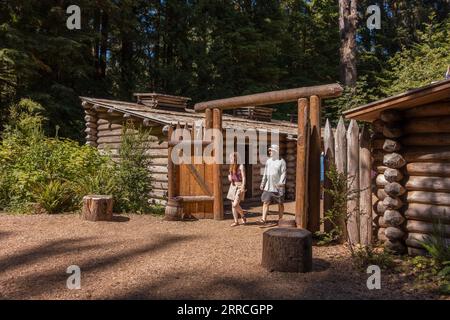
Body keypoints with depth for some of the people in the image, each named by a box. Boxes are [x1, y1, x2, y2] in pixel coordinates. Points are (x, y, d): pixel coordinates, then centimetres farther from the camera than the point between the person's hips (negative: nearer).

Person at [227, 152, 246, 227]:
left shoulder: (240, 166, -10)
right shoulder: (231, 167, 11)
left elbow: (243, 177, -14)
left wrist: (243, 187, -22)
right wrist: (230, 177, 3)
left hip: (239, 186, -7)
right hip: (233, 186, 7)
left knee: (235, 204, -14)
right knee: (233, 205, 6)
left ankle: (243, 216, 12)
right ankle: (236, 221, 14)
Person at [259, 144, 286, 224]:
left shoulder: (281, 161, -5)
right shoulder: (268, 161, 12)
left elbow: (283, 173, -12)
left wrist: (281, 183, -24)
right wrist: (262, 184, 15)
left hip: (278, 187, -4)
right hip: (268, 186, 5)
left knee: (280, 203, 6)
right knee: (266, 202, -7)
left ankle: (280, 219, 17)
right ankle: (264, 219, -10)